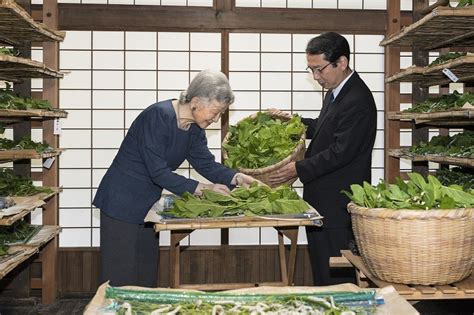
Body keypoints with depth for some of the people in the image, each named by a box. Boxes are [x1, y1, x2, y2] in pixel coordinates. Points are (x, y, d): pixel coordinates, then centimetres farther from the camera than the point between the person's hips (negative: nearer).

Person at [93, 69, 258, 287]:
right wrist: (203, 189, -25)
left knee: (147, 277, 14)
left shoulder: (194, 128, 2)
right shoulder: (158, 116, -24)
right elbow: (158, 172, -25)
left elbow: (207, 164, 4)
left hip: (148, 204, 8)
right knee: (120, 278, -2)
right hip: (121, 203, -8)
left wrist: (237, 178, -13)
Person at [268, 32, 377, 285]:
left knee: (335, 278, -1)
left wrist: (299, 169, -18)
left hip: (338, 208, -10)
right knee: (322, 273, 18)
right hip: (323, 202, 10)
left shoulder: (357, 101, -19)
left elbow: (340, 152, -23)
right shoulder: (335, 92, 12)